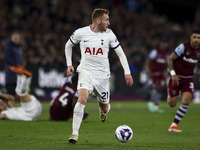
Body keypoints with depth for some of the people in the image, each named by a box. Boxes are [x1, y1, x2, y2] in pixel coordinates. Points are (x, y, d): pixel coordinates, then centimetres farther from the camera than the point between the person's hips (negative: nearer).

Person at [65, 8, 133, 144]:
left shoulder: (109, 34, -2)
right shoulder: (81, 33, -5)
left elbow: (120, 53, 5)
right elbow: (68, 45, 14)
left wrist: (127, 72, -3)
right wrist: (69, 64, 8)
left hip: (102, 75, 2)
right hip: (86, 72, -2)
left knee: (105, 108, 11)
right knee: (82, 99, -27)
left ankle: (103, 111, 52)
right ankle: (75, 134, -22)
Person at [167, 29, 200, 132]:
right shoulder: (183, 47, -15)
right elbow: (170, 59, -10)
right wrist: (173, 74, -20)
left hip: (188, 79, 3)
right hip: (176, 77, -3)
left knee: (185, 102, -16)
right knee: (172, 104, -1)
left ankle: (174, 125, -5)